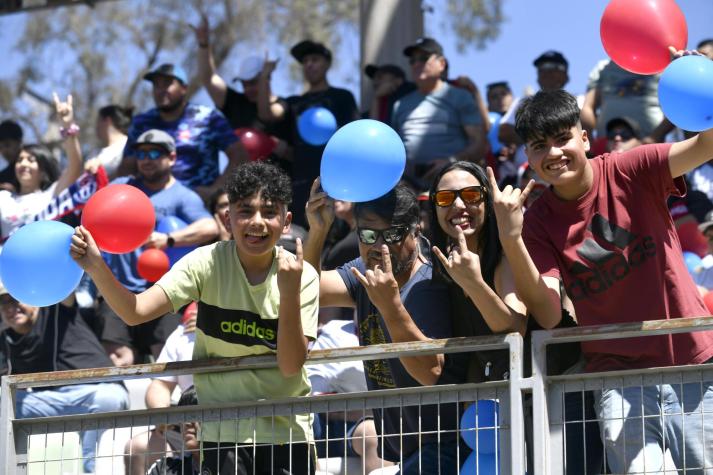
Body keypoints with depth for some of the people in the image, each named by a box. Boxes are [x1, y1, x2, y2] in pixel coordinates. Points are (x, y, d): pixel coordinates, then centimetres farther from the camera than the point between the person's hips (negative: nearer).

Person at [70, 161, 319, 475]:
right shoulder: (207, 263, -10)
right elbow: (135, 311, -20)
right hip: (223, 431, -1)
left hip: (286, 427, 1)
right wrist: (97, 268, -36)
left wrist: (290, 291, -27)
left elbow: (290, 365, -16)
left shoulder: (302, 275, -9)